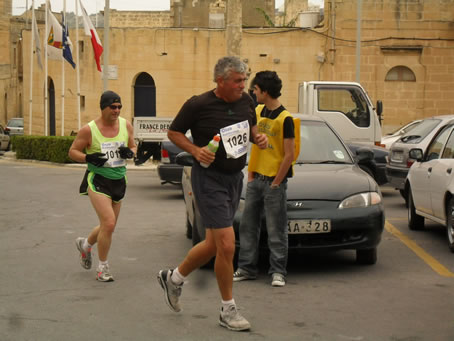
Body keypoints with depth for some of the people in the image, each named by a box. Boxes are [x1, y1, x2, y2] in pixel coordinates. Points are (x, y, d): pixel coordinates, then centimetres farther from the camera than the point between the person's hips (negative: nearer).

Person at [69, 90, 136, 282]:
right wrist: (88, 158, -20)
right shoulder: (89, 130, -9)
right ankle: (103, 268, -1)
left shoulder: (126, 125, 3)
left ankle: (85, 244, 47)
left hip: (118, 180, 5)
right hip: (97, 180, -5)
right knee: (108, 223, -18)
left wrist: (130, 152, -9)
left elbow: (133, 147, 15)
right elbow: (73, 151, -2)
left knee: (108, 227, 14)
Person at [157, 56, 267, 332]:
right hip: (210, 178, -7)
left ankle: (174, 278, 38)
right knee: (227, 245, -11)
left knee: (213, 244, 14)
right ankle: (229, 310, 5)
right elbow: (174, 132, -2)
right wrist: (196, 150, -17)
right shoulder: (198, 105, -14)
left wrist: (258, 137, -1)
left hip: (235, 177, 7)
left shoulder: (246, 101, 3)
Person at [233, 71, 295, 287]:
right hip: (256, 179, 7)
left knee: (276, 230, 0)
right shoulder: (258, 111, 9)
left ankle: (278, 272, 8)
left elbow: (289, 154, -13)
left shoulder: (284, 118, -13)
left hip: (274, 181, -7)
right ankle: (247, 268, 19)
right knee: (248, 225, 10)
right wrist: (250, 175, 11)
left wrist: (276, 183, -12)